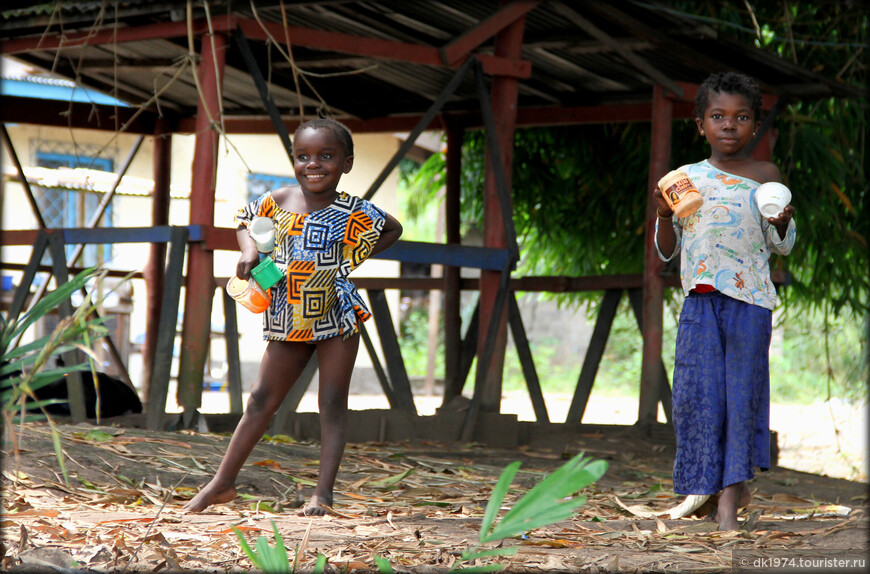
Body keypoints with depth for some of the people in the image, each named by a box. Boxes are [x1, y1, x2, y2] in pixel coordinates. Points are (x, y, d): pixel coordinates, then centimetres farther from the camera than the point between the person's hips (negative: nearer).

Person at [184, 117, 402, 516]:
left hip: (337, 316, -3)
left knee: (332, 403, -1)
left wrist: (352, 257, -2)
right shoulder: (279, 202, 0)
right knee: (261, 400, 7)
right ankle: (223, 483, 13)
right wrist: (250, 251, -1)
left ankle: (323, 492, 1)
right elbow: (245, 220, 19)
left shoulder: (352, 212, -8)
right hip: (288, 319, 3)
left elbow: (392, 229, 9)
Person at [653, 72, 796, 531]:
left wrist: (782, 221, -12)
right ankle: (705, 483, 14)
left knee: (743, 389, -3)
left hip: (749, 299, -2)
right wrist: (664, 214, -5)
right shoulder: (687, 178, 10)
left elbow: (782, 245, 9)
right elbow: (667, 251, 13)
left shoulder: (765, 176, 6)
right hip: (700, 299, 2)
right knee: (696, 393, -2)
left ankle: (732, 494, 4)